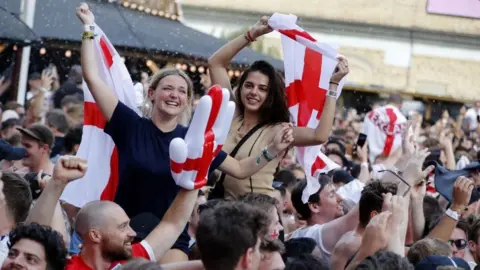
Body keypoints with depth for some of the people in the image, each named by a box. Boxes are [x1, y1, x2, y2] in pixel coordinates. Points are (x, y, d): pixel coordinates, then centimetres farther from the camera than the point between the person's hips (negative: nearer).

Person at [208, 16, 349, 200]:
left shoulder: (277, 131, -6)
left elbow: (320, 136, -24)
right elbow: (215, 63, 8)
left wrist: (333, 84, -22)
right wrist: (252, 34, 2)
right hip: (223, 204, 4)